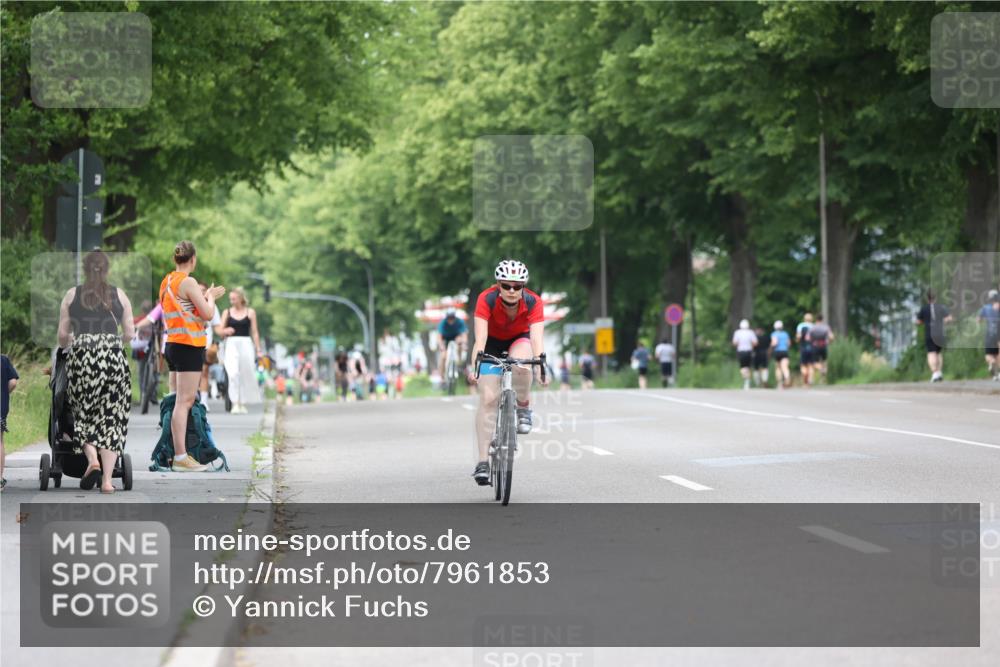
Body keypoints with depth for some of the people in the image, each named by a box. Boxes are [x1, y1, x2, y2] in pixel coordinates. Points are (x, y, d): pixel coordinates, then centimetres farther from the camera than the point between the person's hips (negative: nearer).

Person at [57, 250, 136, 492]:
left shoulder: (72, 295, 10)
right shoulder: (119, 295, 10)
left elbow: (63, 335, 9)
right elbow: (129, 334, 10)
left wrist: (66, 345, 32)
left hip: (81, 355, 0)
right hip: (113, 358, 0)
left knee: (83, 414, 13)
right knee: (111, 417, 3)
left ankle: (92, 458, -12)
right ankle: (107, 478, -4)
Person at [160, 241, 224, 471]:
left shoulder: (167, 282, 14)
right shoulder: (188, 282, -12)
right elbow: (208, 314, -13)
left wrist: (206, 296, 25)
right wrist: (210, 297, 6)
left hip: (173, 345, 9)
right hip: (189, 346, -9)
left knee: (179, 400, 12)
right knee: (184, 402, -10)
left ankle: (177, 453, 12)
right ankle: (181, 458, -13)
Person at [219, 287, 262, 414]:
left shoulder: (250, 312, 5)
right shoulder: (227, 312, 8)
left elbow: (254, 332, 6)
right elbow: (221, 330, 10)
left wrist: (258, 350, 4)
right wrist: (226, 331, -14)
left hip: (246, 344, 0)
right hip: (231, 344, 0)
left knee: (246, 374, 3)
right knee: (233, 374, -16)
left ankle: (243, 403, 15)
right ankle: (235, 403, -17)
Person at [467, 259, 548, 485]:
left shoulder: (533, 302, -28)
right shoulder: (486, 299, -30)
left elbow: (536, 337, -37)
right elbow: (480, 337, -39)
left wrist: (541, 367, -53)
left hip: (519, 340, 0)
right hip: (493, 342, 0)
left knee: (521, 364, -36)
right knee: (488, 398, -16)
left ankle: (523, 409, -8)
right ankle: (483, 461, -14)